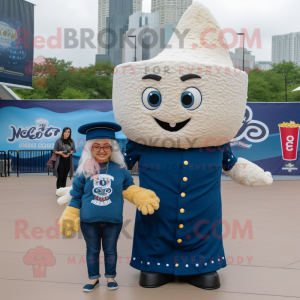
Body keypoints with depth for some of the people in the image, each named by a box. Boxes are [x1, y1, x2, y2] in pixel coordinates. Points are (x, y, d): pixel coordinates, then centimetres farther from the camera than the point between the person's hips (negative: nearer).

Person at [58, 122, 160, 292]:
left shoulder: (120, 170, -3)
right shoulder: (84, 171, -5)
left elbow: (129, 188, 10)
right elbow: (76, 197, 2)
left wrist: (142, 198, -6)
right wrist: (69, 217, 2)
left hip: (113, 221, 0)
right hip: (89, 221, 0)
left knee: (110, 250, 15)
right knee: (92, 251, 15)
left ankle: (111, 277, 34)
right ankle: (94, 278, 32)